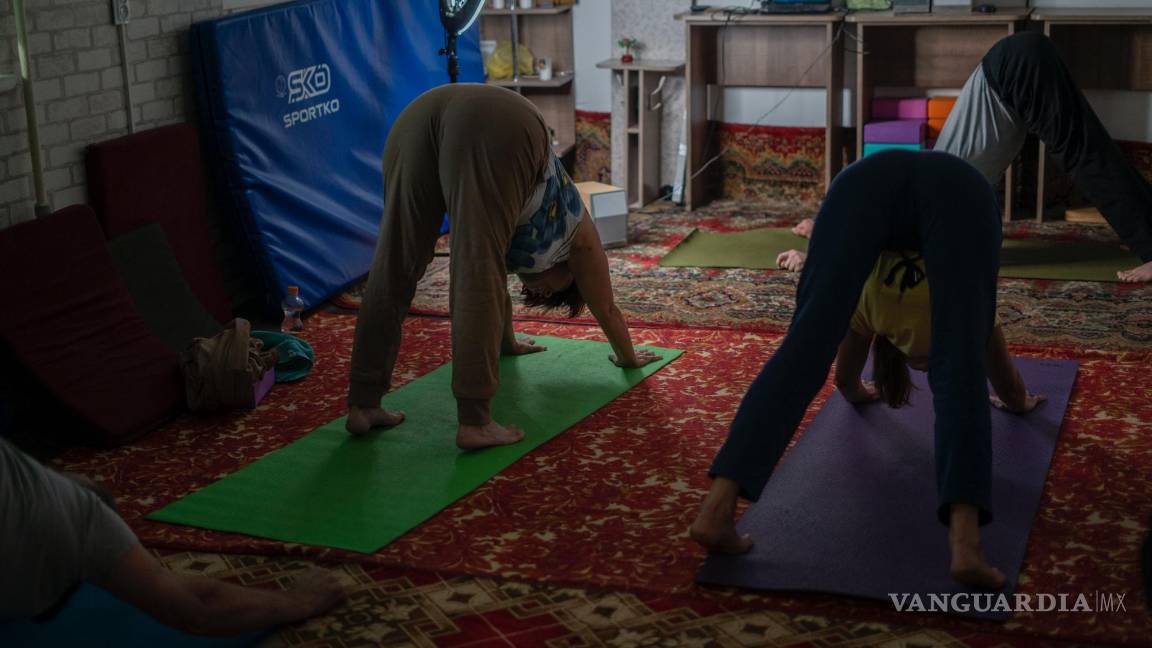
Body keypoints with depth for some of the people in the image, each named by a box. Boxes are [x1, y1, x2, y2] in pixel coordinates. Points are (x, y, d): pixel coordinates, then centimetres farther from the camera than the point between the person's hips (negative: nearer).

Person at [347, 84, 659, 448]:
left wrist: (509, 343, 73)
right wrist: (629, 357, 57)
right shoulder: (576, 235, 29)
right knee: (477, 279, -9)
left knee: (393, 270, 2)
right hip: (495, 126, -5)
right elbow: (606, 309, 41)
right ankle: (474, 423, -14)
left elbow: (497, 283, 57)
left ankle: (363, 405, 2)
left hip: (421, 115, 5)